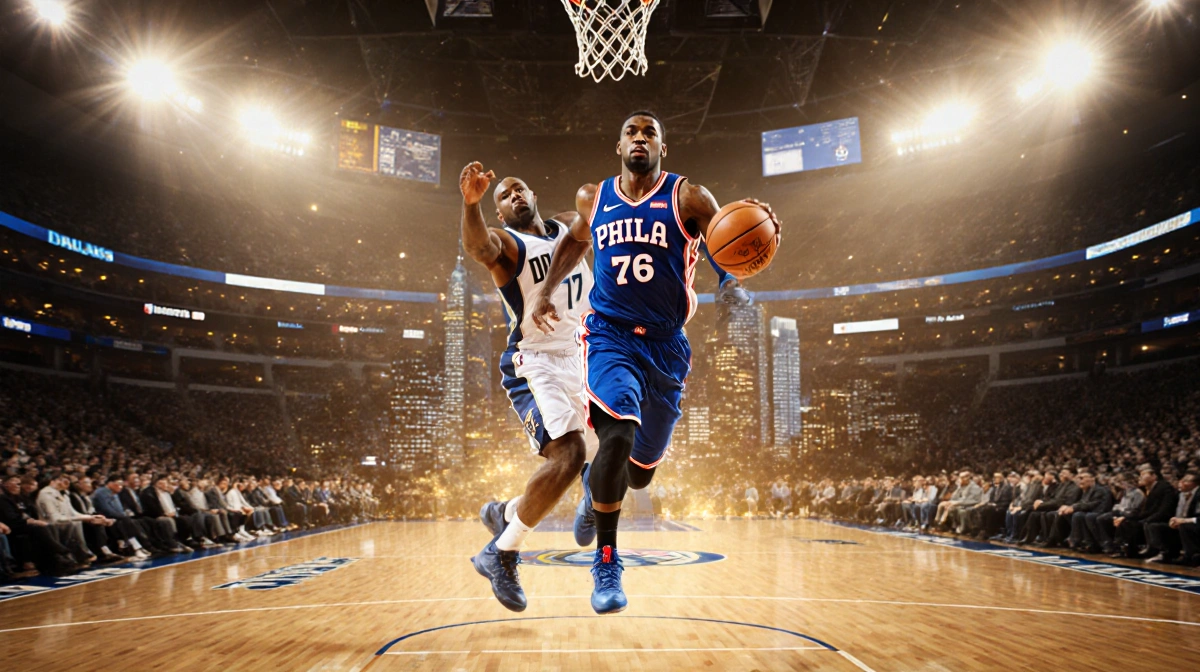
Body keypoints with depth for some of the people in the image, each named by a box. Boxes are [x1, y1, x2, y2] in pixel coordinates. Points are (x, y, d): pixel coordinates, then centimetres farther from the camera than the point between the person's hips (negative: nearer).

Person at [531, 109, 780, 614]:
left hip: (665, 345, 1)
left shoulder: (687, 197, -1)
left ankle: (596, 486, 49)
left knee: (640, 471, 11)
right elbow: (574, 241, 27)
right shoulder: (593, 199, 7)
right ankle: (606, 561, -11)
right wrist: (547, 291, 16)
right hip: (610, 336, -1)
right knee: (617, 435, -27)